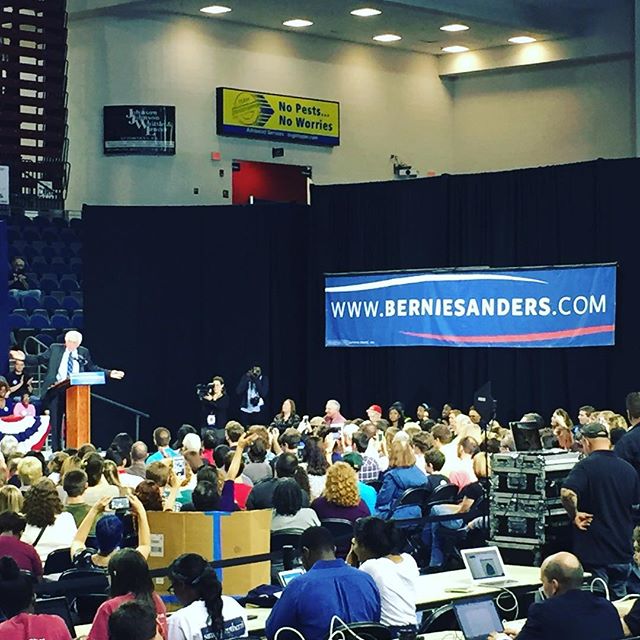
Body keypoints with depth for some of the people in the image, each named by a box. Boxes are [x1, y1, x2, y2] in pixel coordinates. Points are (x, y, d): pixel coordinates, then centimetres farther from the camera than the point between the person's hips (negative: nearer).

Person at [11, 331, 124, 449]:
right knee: (56, 421, 1)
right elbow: (39, 359, 9)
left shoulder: (84, 353, 9)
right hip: (56, 391, 0)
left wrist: (109, 373, 6)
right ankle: (56, 450, 7)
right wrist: (24, 357, -5)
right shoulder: (55, 349, 6)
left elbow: (92, 368, 14)